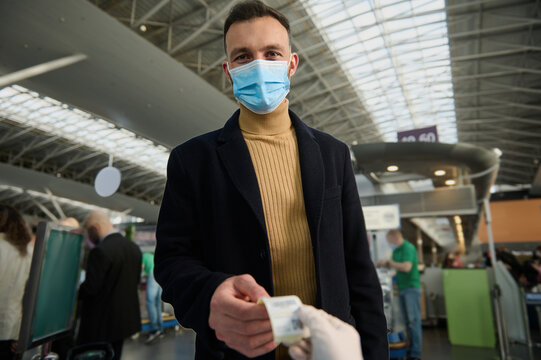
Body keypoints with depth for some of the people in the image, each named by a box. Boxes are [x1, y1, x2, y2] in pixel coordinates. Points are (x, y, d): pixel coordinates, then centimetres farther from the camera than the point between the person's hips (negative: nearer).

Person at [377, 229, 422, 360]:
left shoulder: (408, 248, -13)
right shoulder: (396, 250, 13)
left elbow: (406, 267, -24)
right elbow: (396, 266, 21)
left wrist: (389, 262, -16)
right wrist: (385, 264, 3)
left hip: (411, 287, -8)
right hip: (402, 288, 8)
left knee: (413, 320, -5)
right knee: (408, 320, 11)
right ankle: (412, 348, 19)